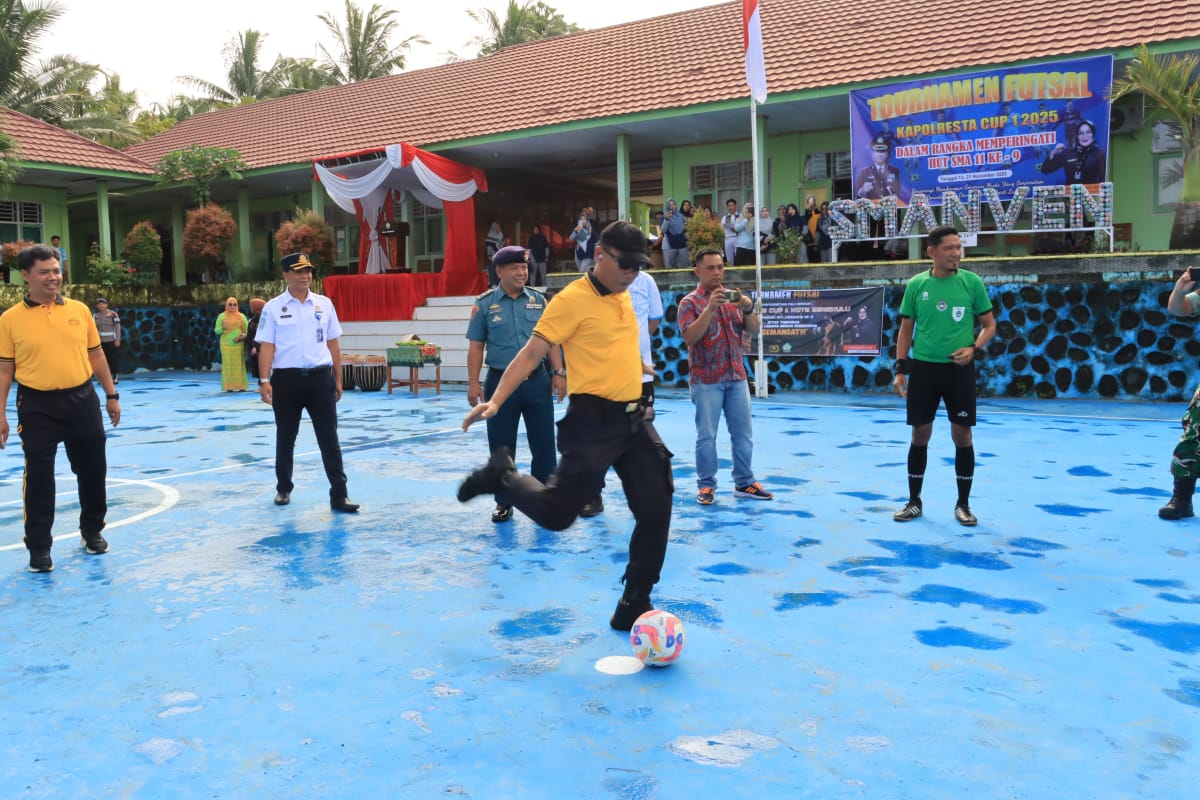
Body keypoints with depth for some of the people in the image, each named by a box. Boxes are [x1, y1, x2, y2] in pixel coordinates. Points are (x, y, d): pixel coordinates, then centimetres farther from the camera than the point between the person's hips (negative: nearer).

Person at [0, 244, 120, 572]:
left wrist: (111, 395, 10)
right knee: (39, 477, 3)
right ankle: (39, 547, 14)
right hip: (37, 407, -2)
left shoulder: (79, 310, 4)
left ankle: (93, 531, 30)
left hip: (82, 400, 3)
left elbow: (96, 355, 11)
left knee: (92, 470, 11)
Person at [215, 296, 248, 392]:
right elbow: (216, 330, 8)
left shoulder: (242, 316, 11)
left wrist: (244, 335, -9)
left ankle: (241, 386, 0)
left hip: (239, 345, 1)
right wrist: (222, 328, -13)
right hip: (226, 344, -1)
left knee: (239, 365, -1)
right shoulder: (222, 316, 9)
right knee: (228, 365, -3)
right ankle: (229, 387, -3)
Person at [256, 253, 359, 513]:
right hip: (287, 379, -1)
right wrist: (264, 381, -13)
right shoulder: (273, 307, -1)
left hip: (320, 378, 1)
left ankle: (339, 495, 2)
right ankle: (283, 489, 31)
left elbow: (333, 344, 10)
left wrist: (338, 380, 10)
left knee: (329, 439, -1)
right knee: (285, 439, 13)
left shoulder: (324, 304, 7)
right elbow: (266, 346, -4)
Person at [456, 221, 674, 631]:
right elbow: (531, 353, -15)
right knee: (556, 513, -7)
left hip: (633, 419, 7)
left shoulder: (624, 296, 12)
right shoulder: (572, 299, -12)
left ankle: (634, 605, 16)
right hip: (592, 421, -7)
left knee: (656, 509, 3)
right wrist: (496, 401, -23)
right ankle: (502, 475, 24)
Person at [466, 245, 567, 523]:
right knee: (501, 448, 6)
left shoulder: (538, 300, 5)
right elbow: (476, 346, 0)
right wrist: (473, 383, -5)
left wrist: (558, 373, 0)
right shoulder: (484, 304, -1)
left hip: (537, 381, 2)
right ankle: (504, 502, 20)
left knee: (544, 444, 5)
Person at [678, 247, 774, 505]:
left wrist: (748, 308, -14)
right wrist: (710, 308, -24)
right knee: (706, 435, 0)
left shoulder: (734, 297, 10)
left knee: (743, 433, 8)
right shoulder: (689, 303, -4)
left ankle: (744, 483, 18)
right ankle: (706, 485, 10)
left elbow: (754, 330, 6)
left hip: (736, 377, 5)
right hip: (706, 380, -5)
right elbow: (690, 337, -17)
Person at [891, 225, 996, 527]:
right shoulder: (916, 285, 1)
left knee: (962, 436, 2)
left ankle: (963, 504, 17)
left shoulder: (972, 282, -1)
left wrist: (974, 349, -13)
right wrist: (900, 369, 0)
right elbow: (906, 329, 7)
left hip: (959, 369, 0)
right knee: (920, 435, 6)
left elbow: (989, 324, 5)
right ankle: (914, 501, 19)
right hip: (923, 368, 1)